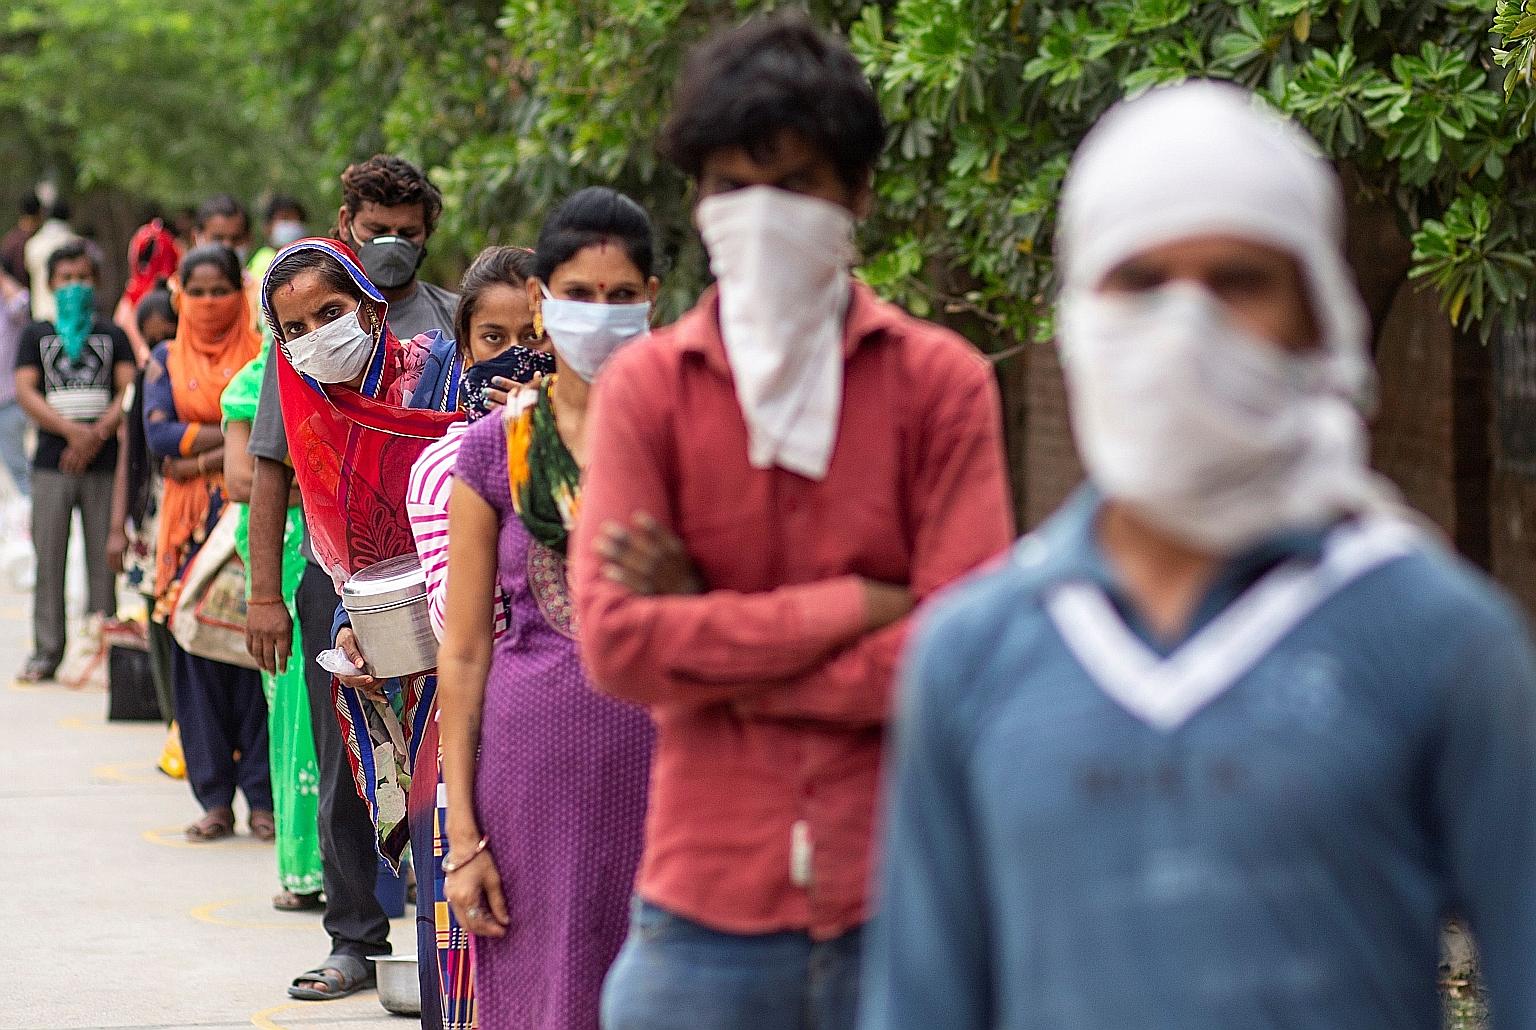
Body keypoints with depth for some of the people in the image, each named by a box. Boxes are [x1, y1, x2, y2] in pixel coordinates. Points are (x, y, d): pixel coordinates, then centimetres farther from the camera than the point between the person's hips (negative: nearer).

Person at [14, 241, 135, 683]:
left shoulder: (112, 336, 13)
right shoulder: (36, 335, 13)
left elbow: (129, 391, 2)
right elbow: (25, 392, 1)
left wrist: (97, 435, -13)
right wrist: (72, 431, -13)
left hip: (103, 463, 0)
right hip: (52, 463, 0)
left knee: (103, 558, -2)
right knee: (49, 558, -3)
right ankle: (46, 651, 2)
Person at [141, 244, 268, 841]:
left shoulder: (265, 357, 6)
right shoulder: (167, 361, 12)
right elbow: (158, 436, -2)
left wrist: (201, 455, -12)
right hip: (191, 523, 2)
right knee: (196, 646, -2)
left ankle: (262, 795, -2)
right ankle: (214, 798, 3)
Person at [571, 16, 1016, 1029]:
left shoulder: (943, 382, 1)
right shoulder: (645, 387, 4)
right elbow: (616, 643, -8)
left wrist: (711, 642, -8)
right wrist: (855, 604, -10)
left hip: (902, 909, -1)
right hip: (708, 909, 1)